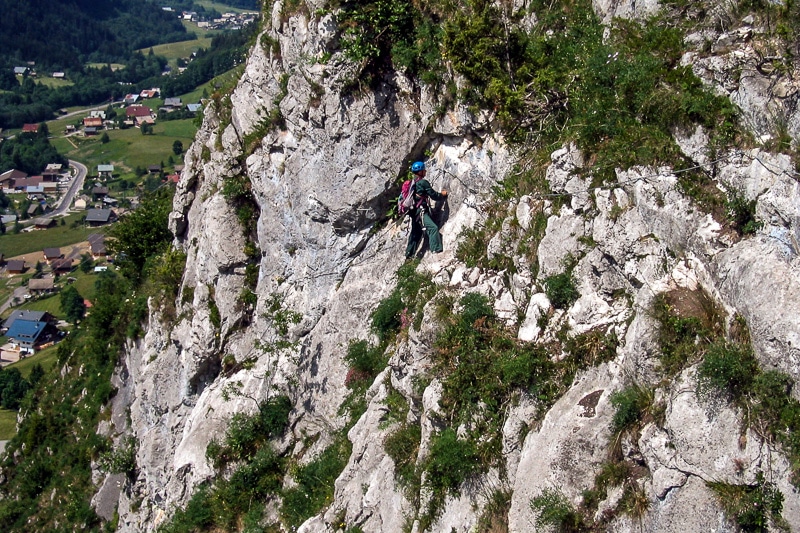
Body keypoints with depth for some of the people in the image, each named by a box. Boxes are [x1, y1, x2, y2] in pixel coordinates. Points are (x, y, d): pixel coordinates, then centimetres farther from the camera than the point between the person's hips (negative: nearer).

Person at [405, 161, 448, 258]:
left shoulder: (412, 182, 16)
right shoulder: (423, 182, -11)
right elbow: (433, 195, -8)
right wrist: (442, 194, 10)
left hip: (414, 211, 10)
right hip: (421, 210, -10)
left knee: (416, 232, 17)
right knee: (433, 228, -17)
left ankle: (409, 253, 21)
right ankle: (436, 249, -27)